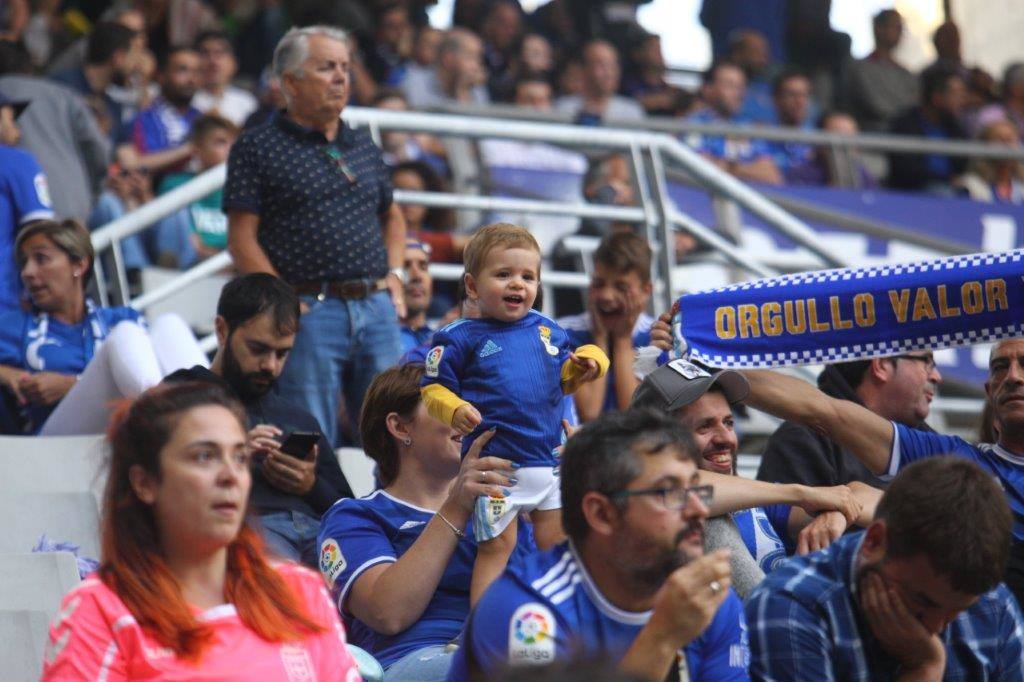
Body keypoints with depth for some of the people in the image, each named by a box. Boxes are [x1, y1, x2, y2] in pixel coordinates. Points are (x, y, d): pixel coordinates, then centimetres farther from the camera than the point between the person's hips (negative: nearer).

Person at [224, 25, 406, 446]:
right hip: (310, 312, -5)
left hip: (376, 308, 5)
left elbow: (391, 215, 32)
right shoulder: (257, 148, 0)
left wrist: (395, 274, 14)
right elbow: (242, 239, -5)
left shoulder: (363, 146, 18)